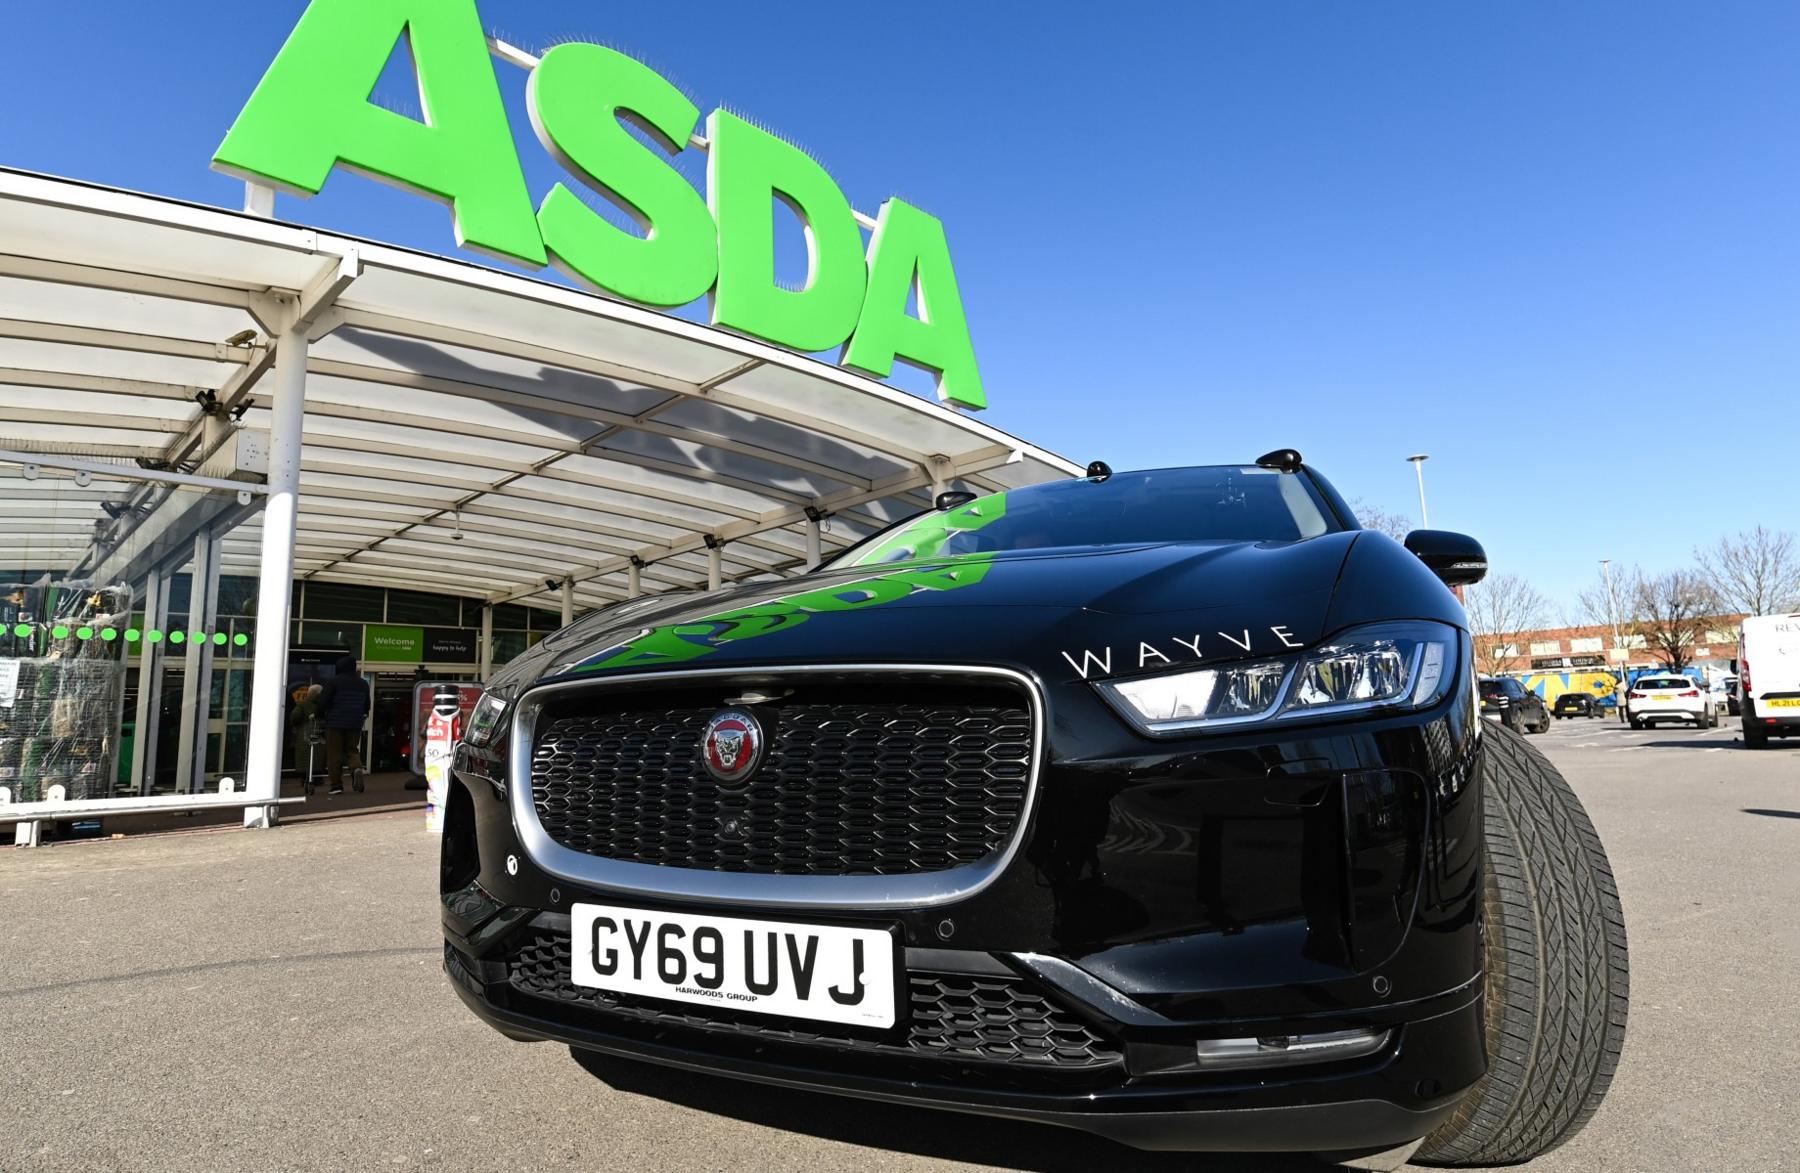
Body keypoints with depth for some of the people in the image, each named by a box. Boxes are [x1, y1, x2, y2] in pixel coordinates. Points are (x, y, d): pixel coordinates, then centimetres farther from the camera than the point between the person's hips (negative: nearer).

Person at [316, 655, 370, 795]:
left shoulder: (333, 682, -5)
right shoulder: (363, 684, 10)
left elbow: (323, 702, -8)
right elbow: (367, 705, 16)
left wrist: (321, 714, 9)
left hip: (335, 722, -4)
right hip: (355, 723, 4)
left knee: (334, 753, 2)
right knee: (352, 750, 14)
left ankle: (336, 785, 1)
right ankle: (357, 768, -18)